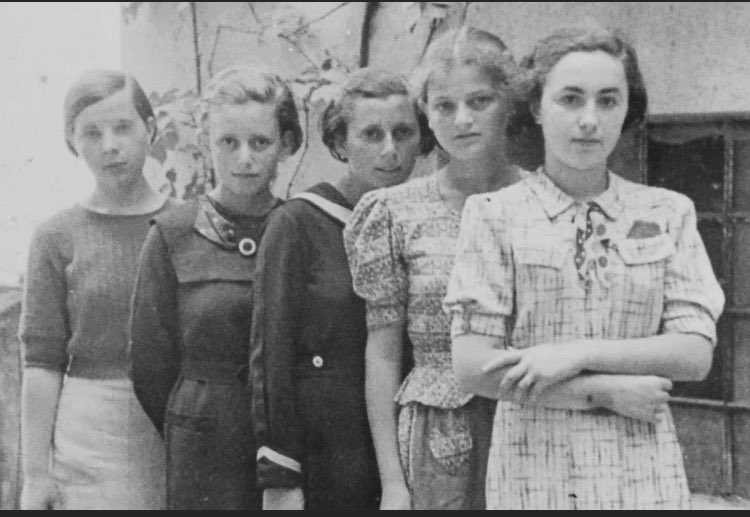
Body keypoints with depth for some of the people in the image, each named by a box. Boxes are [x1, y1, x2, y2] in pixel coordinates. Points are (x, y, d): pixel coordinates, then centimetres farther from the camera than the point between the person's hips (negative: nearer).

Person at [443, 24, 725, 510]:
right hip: (533, 474, -1)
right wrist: (605, 392, -12)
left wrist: (581, 353, -15)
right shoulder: (495, 214, -3)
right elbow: (473, 366, -9)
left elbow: (695, 352, -4)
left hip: (646, 475, 2)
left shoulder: (668, 213, 3)